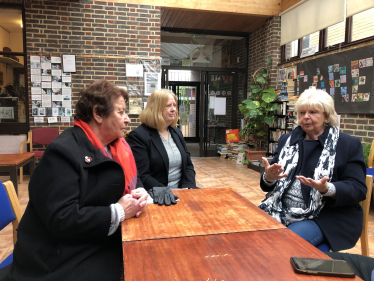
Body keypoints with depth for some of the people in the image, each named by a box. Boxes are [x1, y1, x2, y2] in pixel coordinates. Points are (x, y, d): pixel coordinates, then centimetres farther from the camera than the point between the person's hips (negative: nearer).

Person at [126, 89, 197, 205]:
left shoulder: (177, 132, 14)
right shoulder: (138, 136, -9)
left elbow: (188, 165, 13)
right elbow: (142, 176, -14)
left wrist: (188, 188, -4)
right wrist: (168, 193, -20)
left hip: (182, 191, 6)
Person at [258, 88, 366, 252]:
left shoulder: (348, 144, 0)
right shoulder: (287, 140, 11)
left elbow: (358, 189, -6)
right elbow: (268, 183, 12)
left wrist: (327, 189, -26)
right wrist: (268, 178, -14)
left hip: (328, 217, -4)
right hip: (284, 212, 5)